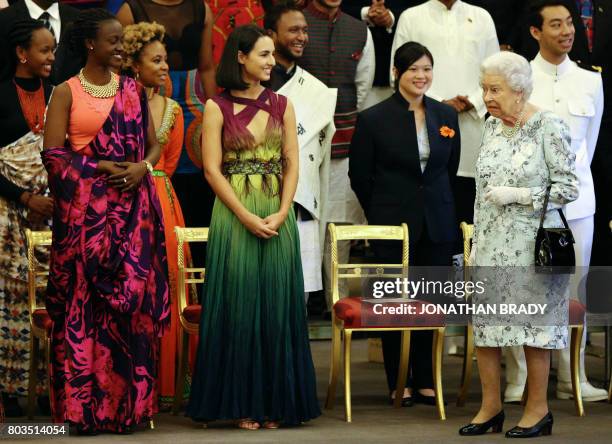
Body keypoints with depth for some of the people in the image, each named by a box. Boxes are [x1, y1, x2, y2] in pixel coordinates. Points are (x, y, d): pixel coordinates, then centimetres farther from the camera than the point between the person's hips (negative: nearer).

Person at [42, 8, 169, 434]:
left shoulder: (133, 90, 12)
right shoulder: (67, 92, 0)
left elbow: (154, 144, 13)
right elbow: (53, 152, -6)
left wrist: (142, 167, -8)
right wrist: (100, 168, -15)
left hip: (133, 207, 3)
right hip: (87, 208, -3)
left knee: (132, 296, 0)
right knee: (85, 298, -4)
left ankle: (129, 400, 5)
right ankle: (86, 405, 0)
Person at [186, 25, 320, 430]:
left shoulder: (282, 105, 9)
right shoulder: (218, 107, -1)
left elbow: (292, 165, 5)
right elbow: (212, 169, -6)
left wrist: (281, 214, -9)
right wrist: (247, 217, -13)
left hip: (278, 217, 3)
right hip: (234, 216, -3)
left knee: (277, 306, 3)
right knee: (239, 305, -1)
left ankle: (275, 402, 9)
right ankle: (243, 403, 5)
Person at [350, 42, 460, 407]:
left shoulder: (447, 116, 8)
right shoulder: (374, 119, -4)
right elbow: (360, 176, 2)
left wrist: (443, 209, 12)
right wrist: (382, 215, 4)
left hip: (438, 224, 3)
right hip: (393, 225, -3)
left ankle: (425, 380, 13)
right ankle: (398, 383, 10)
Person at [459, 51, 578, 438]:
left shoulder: (549, 127, -10)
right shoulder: (493, 126, 10)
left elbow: (568, 188, -11)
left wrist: (518, 195, -16)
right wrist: (476, 243, 14)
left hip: (531, 245, -6)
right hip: (491, 245, 6)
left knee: (533, 321, 1)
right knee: (483, 321, 6)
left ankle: (538, 409, 12)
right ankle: (491, 407, 17)